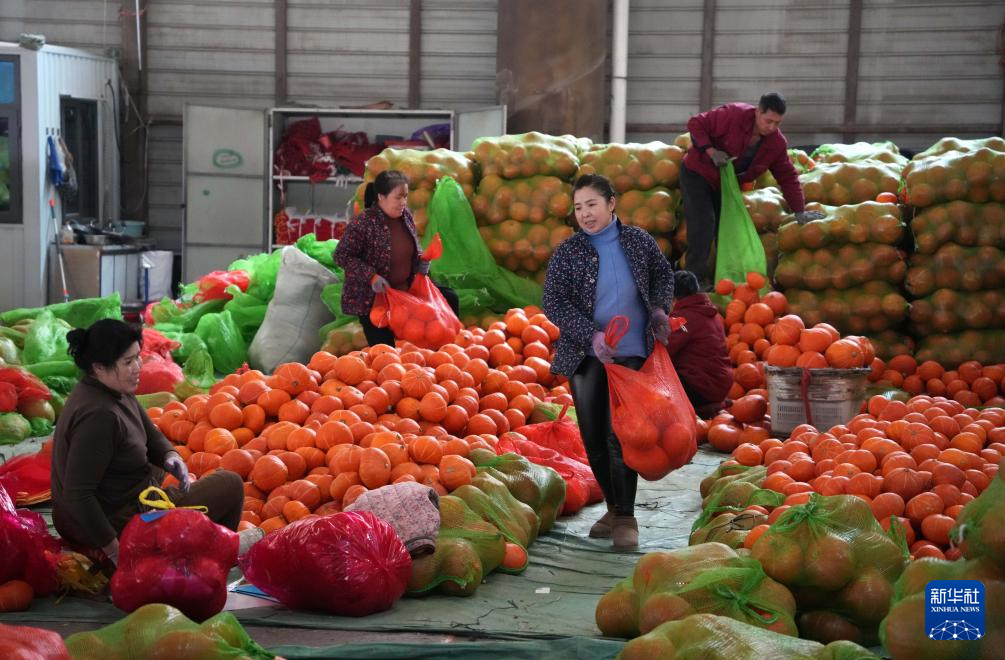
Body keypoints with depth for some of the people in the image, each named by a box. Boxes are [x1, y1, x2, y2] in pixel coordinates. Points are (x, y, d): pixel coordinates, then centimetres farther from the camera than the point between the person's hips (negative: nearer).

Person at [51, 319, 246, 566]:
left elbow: (151, 435, 14)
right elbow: (77, 494, -30)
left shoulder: (116, 391, 1)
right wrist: (113, 549, -25)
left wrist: (170, 456, -8)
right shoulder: (99, 416, -29)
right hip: (119, 525, -10)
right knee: (231, 484, 3)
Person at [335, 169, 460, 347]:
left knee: (449, 297, 7)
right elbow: (341, 256, -19)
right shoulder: (363, 223, -24)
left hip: (406, 288, 7)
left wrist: (421, 259, -5)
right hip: (371, 298, -7)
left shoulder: (405, 215, -2)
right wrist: (371, 277, -26)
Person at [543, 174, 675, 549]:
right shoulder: (568, 253, -3)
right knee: (593, 438, 8)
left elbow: (663, 273, 20)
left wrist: (659, 307, 2)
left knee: (619, 436, -10)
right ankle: (614, 507, 25)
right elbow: (553, 304, -9)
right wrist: (593, 336, -19)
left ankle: (625, 518, -2)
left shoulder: (638, 241, 2)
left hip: (631, 355, -2)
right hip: (586, 357, 2)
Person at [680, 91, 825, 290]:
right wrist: (711, 151, -31)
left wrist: (799, 211, -7)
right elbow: (695, 124, -21)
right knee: (704, 223, -19)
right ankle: (697, 280, -14)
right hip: (697, 175, -6)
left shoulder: (777, 143, -9)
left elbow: (787, 177, -2)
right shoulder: (733, 115, -26)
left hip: (726, 184, 6)